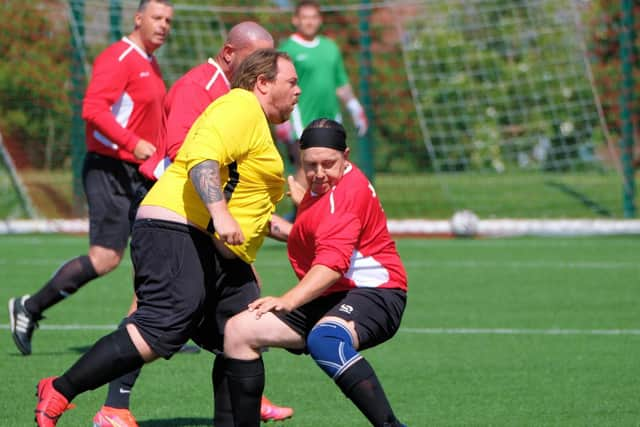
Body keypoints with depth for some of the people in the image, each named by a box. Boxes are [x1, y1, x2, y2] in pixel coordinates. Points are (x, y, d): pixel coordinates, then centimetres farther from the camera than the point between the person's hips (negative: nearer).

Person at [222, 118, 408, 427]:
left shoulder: (348, 190, -14)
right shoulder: (320, 188, 17)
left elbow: (333, 264, -27)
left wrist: (288, 300, -35)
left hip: (374, 293, -10)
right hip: (326, 301, 10)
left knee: (324, 340, -42)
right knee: (239, 330, -2)